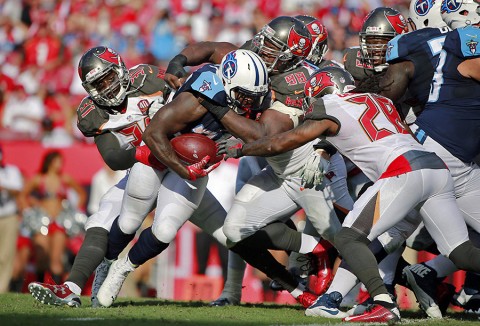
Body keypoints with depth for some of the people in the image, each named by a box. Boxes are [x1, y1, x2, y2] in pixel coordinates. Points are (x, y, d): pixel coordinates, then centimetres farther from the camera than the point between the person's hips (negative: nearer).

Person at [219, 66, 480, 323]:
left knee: (348, 239, -1)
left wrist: (238, 150, 26)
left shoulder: (330, 110, 9)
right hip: (439, 169, 7)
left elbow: (281, 143, 13)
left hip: (405, 173, -7)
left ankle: (384, 305, -19)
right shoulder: (379, 100, 27)